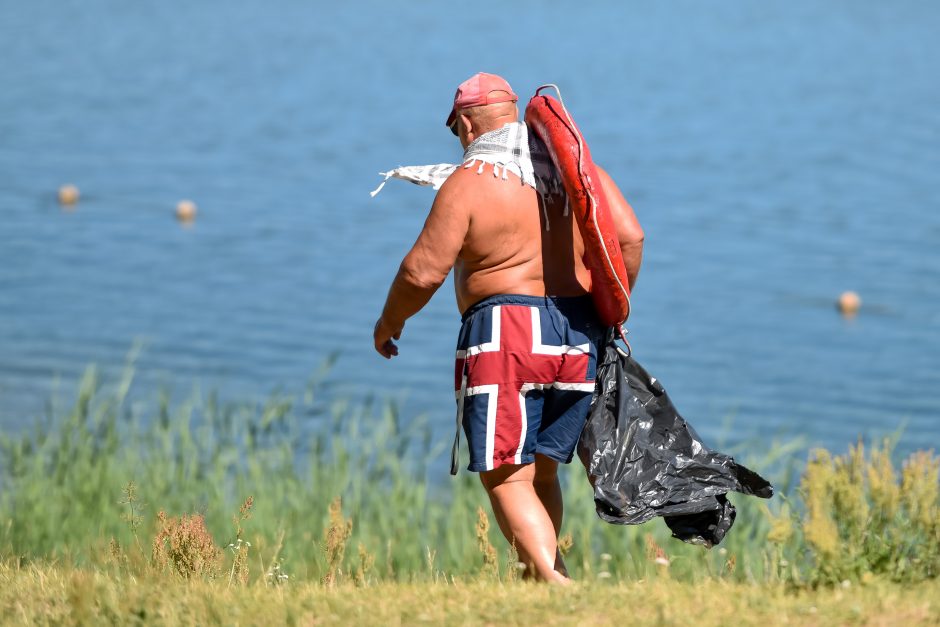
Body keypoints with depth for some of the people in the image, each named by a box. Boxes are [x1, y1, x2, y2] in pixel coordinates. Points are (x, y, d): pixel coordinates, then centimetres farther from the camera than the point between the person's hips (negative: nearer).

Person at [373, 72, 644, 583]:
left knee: (506, 478, -4)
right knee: (541, 470, 18)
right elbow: (629, 239, 4)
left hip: (506, 335, -6)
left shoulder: (468, 182, -6)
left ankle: (552, 583, -19)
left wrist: (389, 322, 8)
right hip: (579, 341, 6)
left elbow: (424, 270, -9)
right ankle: (542, 572, 19)